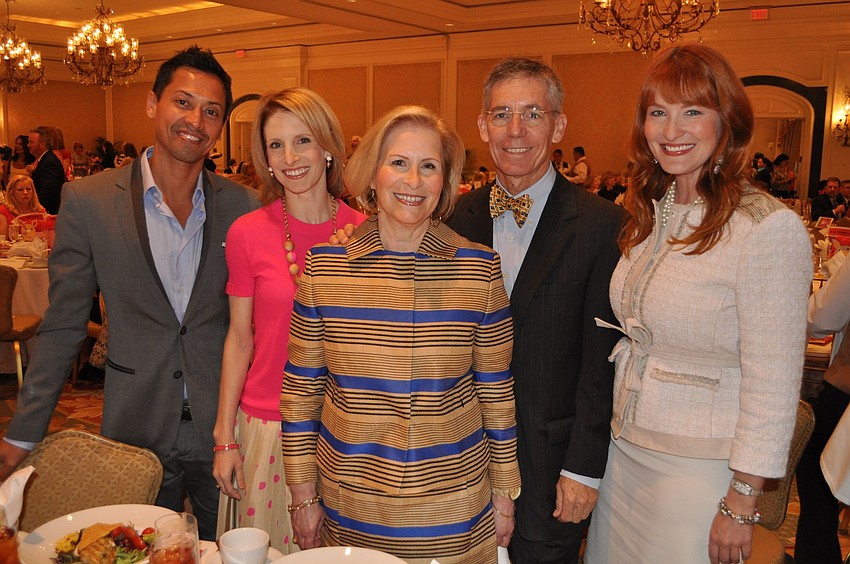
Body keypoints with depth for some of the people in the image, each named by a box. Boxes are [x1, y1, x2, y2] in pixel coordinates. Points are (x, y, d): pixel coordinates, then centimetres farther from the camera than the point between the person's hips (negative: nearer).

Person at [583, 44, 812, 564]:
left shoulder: (770, 227, -18)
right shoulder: (647, 216, 3)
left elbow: (772, 384, -17)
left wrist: (742, 506, -15)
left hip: (698, 467, -6)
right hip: (623, 449, 7)